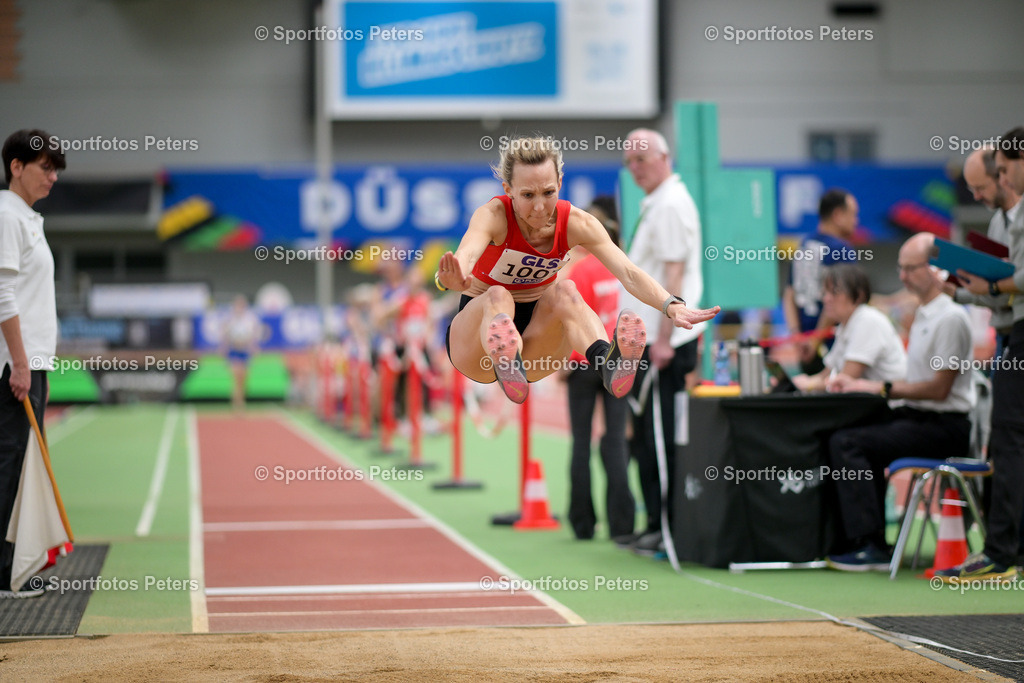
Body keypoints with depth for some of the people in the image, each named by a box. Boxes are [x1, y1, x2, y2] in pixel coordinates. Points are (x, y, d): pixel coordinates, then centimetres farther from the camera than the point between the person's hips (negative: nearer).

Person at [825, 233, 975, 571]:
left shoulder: (950, 318, -13)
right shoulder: (923, 314, 18)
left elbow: (939, 388, -17)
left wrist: (882, 388, -12)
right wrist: (860, 384, 9)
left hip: (944, 426, -10)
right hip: (918, 417, 10)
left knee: (845, 443, -19)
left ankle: (869, 546, -18)